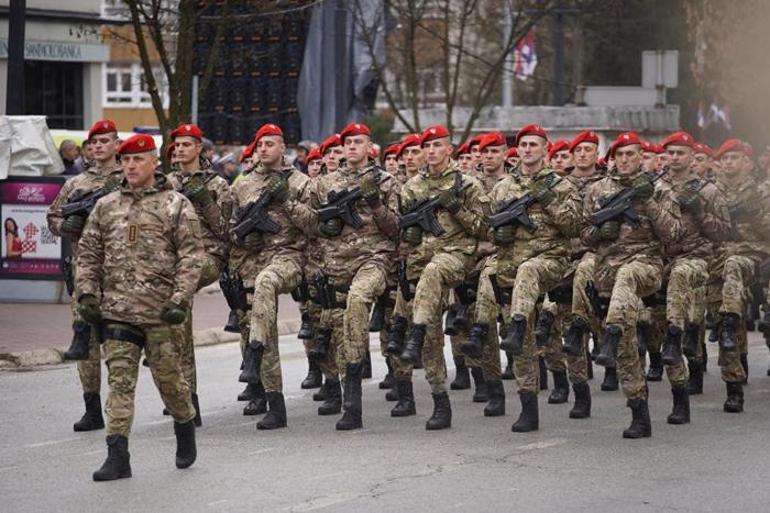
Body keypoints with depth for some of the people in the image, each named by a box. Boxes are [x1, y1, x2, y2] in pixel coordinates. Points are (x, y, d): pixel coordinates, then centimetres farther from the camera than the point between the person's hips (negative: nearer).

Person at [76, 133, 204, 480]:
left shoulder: (176, 206, 1)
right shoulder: (105, 207, 12)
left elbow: (191, 256, -4)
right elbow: (88, 253, 16)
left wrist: (180, 298, -13)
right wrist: (86, 292, 3)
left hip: (160, 311, -3)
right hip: (116, 311, 3)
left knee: (169, 377, 7)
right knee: (120, 381, -2)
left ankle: (186, 430, 33)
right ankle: (118, 455, -3)